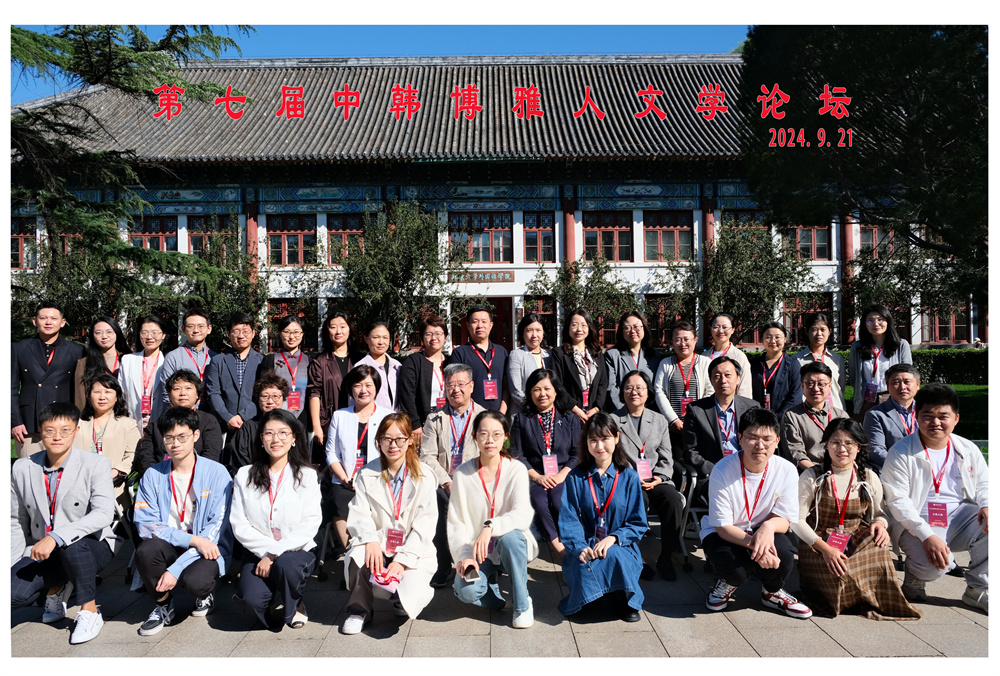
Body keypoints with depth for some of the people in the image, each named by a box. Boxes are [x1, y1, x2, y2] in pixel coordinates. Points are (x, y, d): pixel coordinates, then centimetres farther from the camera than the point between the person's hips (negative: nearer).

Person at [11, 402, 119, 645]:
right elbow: (17, 522, 10)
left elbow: (104, 513, -25)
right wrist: (9, 562, -1)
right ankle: (57, 587, 14)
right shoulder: (22, 468, 2)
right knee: (12, 594, -23)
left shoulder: (96, 464, -12)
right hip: (41, 551, 4)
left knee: (72, 545, -37)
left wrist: (55, 537, -34)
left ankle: (90, 612, -15)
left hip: (92, 546, -4)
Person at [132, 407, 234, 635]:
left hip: (208, 549, -3)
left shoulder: (216, 473, -8)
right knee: (146, 550, -28)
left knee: (193, 580, -32)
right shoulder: (153, 475, 1)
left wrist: (176, 569, -19)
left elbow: (216, 529, -12)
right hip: (168, 546, 3)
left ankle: (205, 594, 9)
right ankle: (163, 604, 1)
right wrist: (192, 539, -21)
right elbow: (145, 524, -7)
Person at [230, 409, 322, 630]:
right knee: (251, 599, -27)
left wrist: (275, 553, -17)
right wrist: (266, 552, -14)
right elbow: (239, 525, 0)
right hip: (259, 553, 1)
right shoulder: (245, 476, 6)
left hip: (296, 551, 0)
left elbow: (310, 523, -7)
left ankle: (290, 607, 1)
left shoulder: (307, 476, 2)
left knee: (286, 564, -34)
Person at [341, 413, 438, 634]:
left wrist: (403, 559, -16)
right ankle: (359, 611, -3)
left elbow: (425, 525, -7)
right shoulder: (367, 473, 6)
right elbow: (359, 514, -4)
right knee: (357, 557, -31)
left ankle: (416, 585, 15)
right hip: (378, 546, 2)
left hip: (413, 551, -2)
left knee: (406, 603, -24)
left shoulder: (423, 476, -2)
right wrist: (371, 540, -24)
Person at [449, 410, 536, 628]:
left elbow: (523, 514, -24)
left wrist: (490, 527, -41)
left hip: (512, 547, 0)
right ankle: (491, 583, 11)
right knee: (466, 591, -28)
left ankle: (522, 604, -11)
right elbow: (455, 523, -4)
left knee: (510, 536, -35)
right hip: (476, 553, 1)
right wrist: (463, 556, -20)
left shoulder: (516, 469, -9)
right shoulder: (463, 473, -4)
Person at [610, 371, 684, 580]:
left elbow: (666, 458, 12)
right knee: (638, 500, -34)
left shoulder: (660, 421, 16)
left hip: (656, 480, 3)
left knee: (673, 499, -27)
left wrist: (658, 478, -7)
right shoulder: (612, 420, 6)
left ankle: (665, 558, -10)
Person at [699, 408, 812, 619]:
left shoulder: (787, 471, -14)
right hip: (722, 533, -2)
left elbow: (784, 520, -11)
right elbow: (723, 526, -19)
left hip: (762, 531, 3)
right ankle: (729, 582, 11)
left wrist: (769, 526, -36)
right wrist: (753, 544, -37)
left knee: (784, 552, -29)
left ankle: (772, 592, 8)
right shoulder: (723, 471, -23)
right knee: (736, 568, -32)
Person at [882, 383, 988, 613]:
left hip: (960, 516, 5)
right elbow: (897, 501, -14)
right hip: (917, 523, -5)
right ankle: (914, 580, 9)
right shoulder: (901, 452, -10)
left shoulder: (968, 450, 8)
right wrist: (927, 536, -24)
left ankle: (977, 590, -1)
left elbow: (984, 483, 17)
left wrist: (987, 505, -8)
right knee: (934, 564, -31)